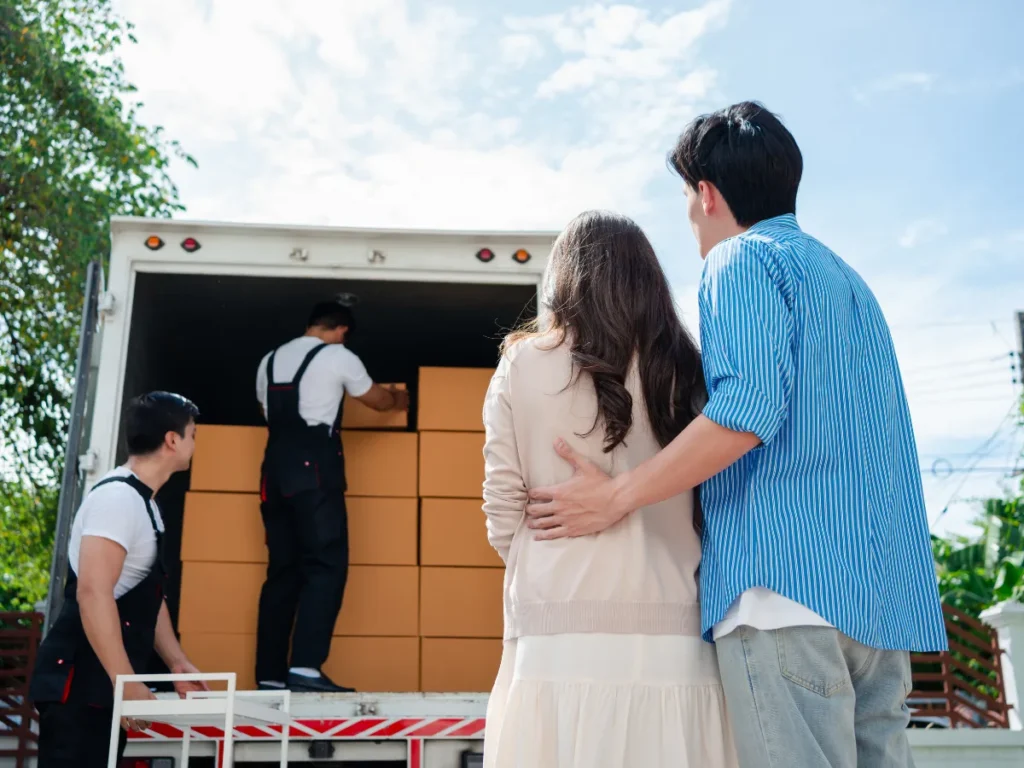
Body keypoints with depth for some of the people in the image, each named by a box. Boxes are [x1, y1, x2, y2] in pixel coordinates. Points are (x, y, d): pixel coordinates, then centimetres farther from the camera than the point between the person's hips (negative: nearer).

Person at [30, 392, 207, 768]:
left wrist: (177, 663, 17)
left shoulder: (144, 503, 17)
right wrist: (127, 681, -26)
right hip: (79, 681, -10)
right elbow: (93, 592, -26)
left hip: (104, 682, 10)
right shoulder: (119, 497, -16)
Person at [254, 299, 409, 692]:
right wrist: (400, 399, 38)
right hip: (314, 472, -7)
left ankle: (270, 674, 5)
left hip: (276, 472, 7)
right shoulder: (338, 356, 3)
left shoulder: (269, 361, 19)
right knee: (327, 565, -9)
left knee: (283, 570, 8)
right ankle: (305, 667, -21)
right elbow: (378, 400, 16)